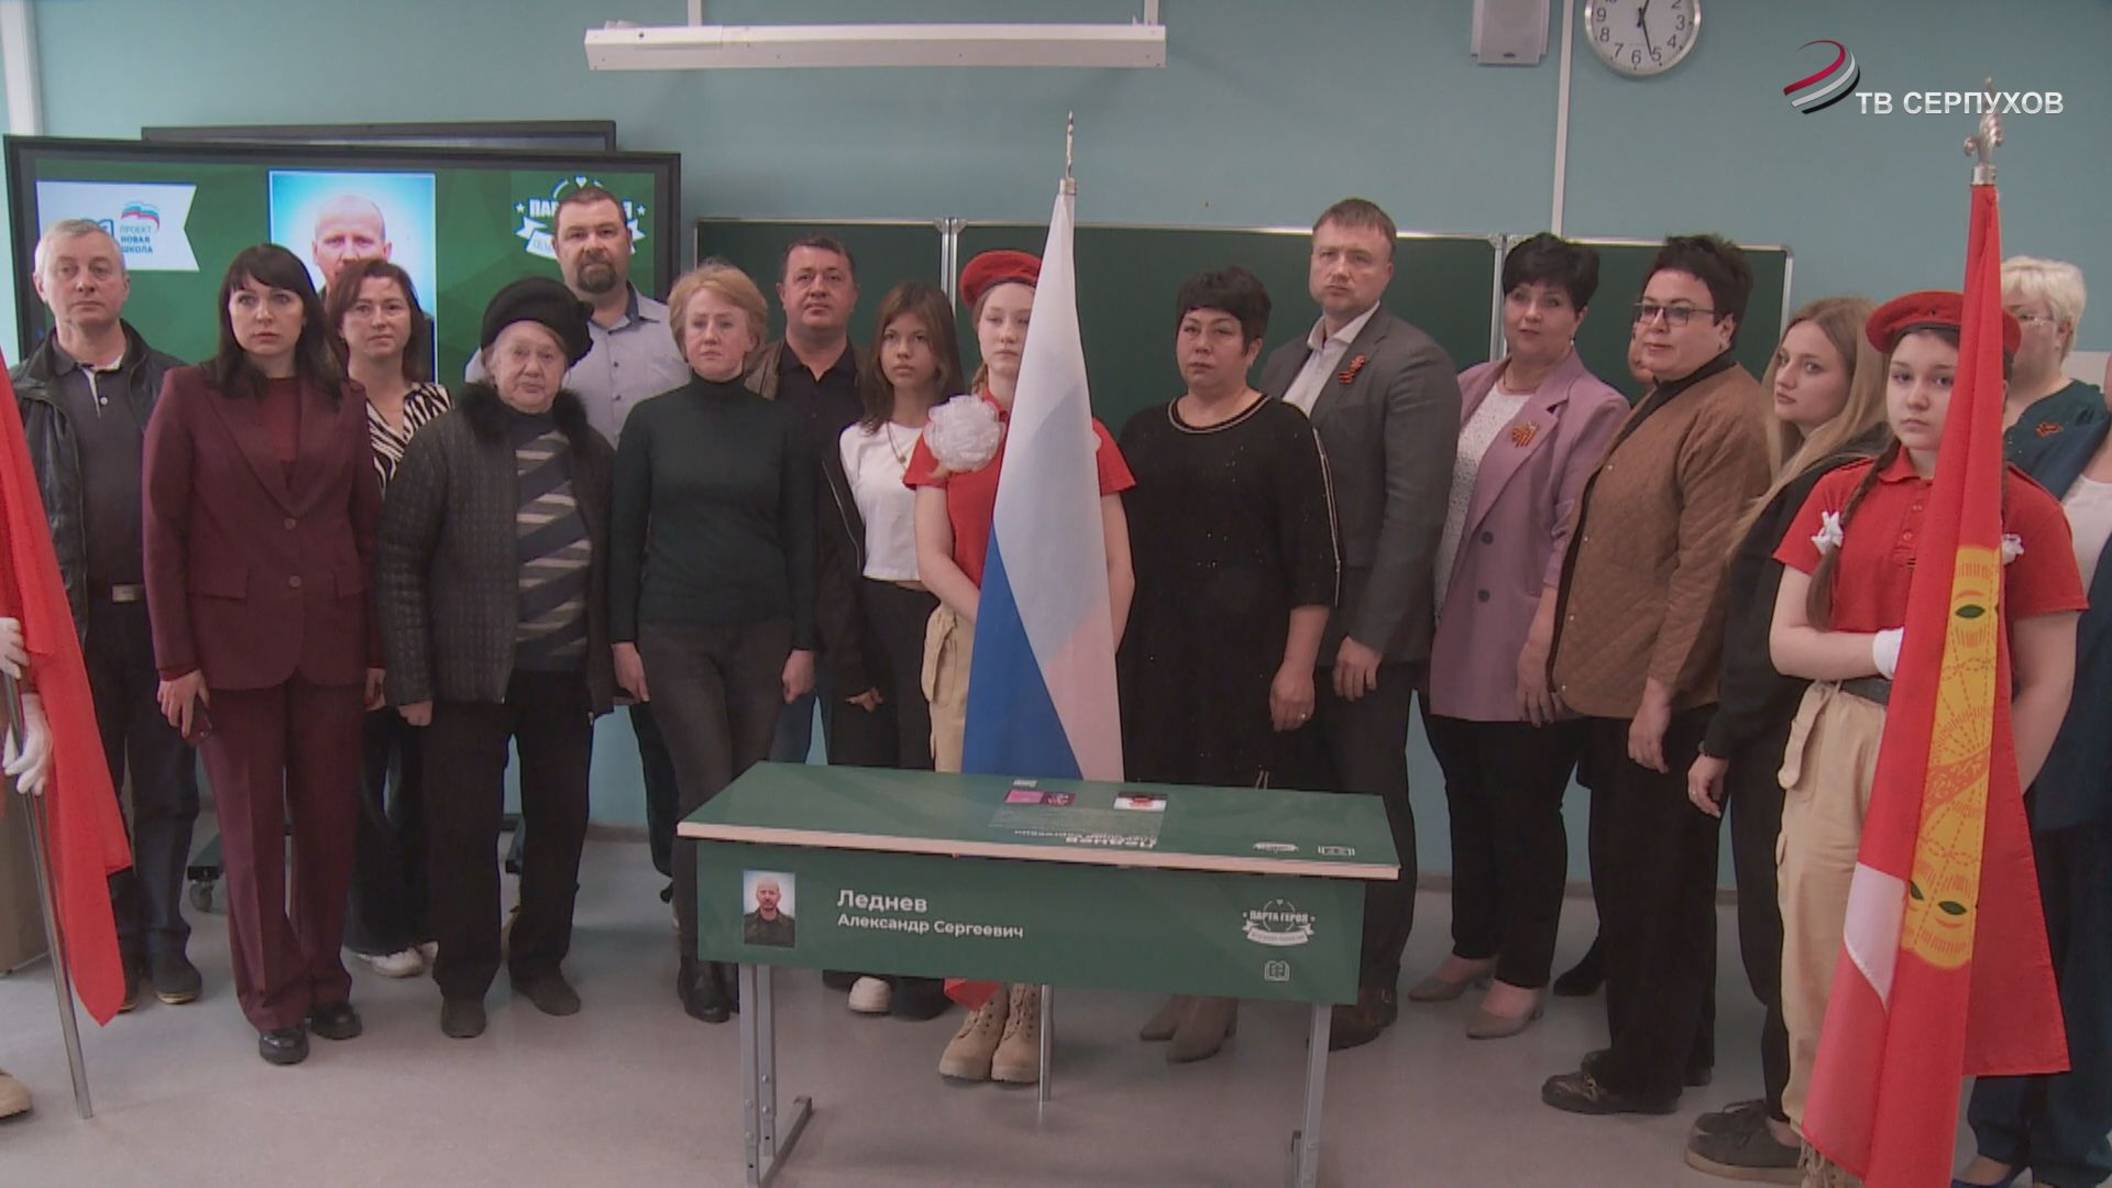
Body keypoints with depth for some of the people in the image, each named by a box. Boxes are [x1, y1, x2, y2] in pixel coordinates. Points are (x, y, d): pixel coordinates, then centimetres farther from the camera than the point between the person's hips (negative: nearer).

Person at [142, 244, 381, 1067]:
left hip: (329, 643, 2)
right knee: (251, 828, 7)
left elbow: (368, 529, 9)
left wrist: (377, 650, 5)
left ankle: (324, 979, 25)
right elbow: (162, 532, -3)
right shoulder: (190, 395, -1)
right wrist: (175, 659, -7)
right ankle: (274, 1000, 20)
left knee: (330, 820, 8)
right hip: (233, 643, -2)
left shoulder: (342, 406, 7)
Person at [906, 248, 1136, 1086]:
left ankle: (1028, 1008, 12)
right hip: (967, 648, 2)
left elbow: (1117, 568, 2)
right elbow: (931, 557, 2)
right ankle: (983, 1002, 14)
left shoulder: (1083, 437, 4)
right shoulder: (948, 432, 10)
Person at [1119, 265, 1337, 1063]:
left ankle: (1220, 992, 11)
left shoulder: (1283, 433, -3)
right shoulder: (1143, 434, 12)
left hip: (1245, 660, -4)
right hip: (1155, 657, 5)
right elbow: (1118, 550, 16)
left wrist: (1297, 668, -12)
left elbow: (1314, 564, -6)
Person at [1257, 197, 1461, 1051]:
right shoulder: (1286, 362, 14)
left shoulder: (1413, 364, -10)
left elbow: (1414, 509, -17)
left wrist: (1370, 634, -19)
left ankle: (1373, 981, 18)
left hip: (1362, 632, -7)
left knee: (1371, 805, 5)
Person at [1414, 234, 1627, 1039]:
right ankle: (1472, 948, 34)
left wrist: (1543, 644, -19)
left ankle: (1523, 974, 21)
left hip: (1524, 659, -6)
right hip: (1449, 642, 6)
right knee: (1467, 806, 17)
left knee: (1524, 815, 6)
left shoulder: (1593, 412, -8)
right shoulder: (1468, 389, 11)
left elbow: (1575, 541, -14)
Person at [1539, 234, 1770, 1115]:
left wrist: (1659, 693, -20)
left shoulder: (1727, 418, -16)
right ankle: (1675, 1045, 33)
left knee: (1650, 887, 2)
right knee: (1628, 878, 18)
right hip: (1619, 687, 10)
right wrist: (1581, 662, 18)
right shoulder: (1662, 403, 16)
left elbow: (1705, 570, -21)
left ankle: (1644, 1070, 16)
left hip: (1665, 699, -10)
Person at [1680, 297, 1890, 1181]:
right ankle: (1789, 1100, 28)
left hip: (1789, 748, -9)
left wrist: (1720, 744, -12)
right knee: (1781, 935, 17)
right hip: (1780, 742, 9)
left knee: (1780, 939, 3)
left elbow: (1776, 638, -19)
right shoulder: (1816, 476, 13)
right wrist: (1731, 739, 12)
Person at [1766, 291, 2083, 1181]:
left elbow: (2045, 685, -2)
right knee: (1819, 980, 7)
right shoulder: (1844, 493, 6)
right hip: (1834, 756, 3)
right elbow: (1785, 642, 4)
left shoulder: (2026, 512, -2)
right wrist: (1890, 650, -13)